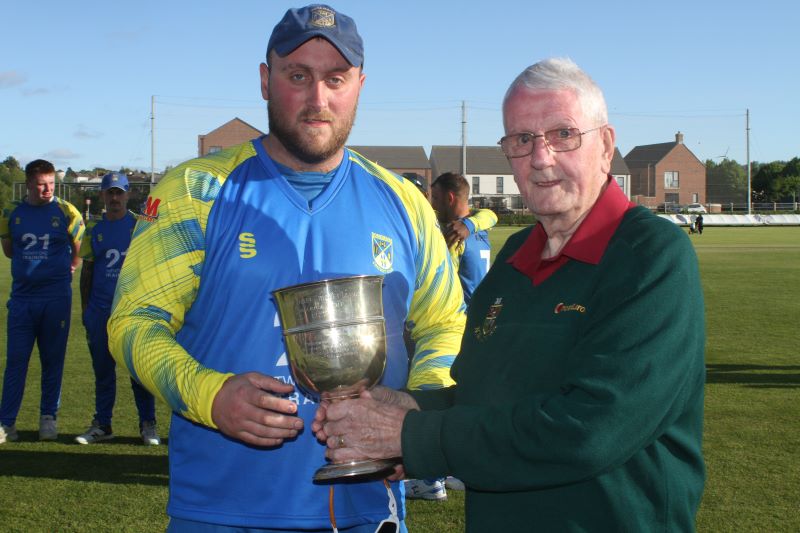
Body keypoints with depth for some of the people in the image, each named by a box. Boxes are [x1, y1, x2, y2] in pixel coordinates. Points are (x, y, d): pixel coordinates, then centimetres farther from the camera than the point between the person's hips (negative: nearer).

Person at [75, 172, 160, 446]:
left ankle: (148, 424, 9)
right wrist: (85, 309, 10)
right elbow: (86, 272, 14)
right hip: (100, 310, 3)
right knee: (102, 370, 9)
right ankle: (102, 425, 18)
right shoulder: (94, 230, 10)